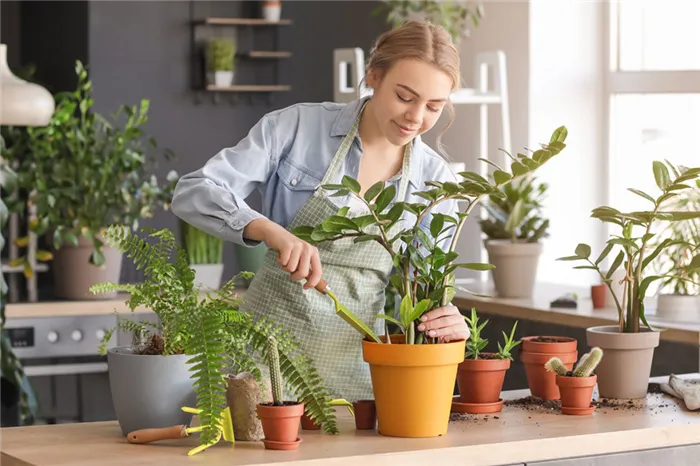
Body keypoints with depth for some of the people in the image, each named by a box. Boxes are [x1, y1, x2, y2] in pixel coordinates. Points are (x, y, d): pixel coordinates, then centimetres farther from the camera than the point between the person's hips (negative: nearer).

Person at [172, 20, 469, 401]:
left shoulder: (436, 182, 2)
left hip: (355, 369, 3)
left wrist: (445, 321, -18)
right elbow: (193, 193, -11)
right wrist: (272, 231, -28)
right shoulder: (297, 127, -6)